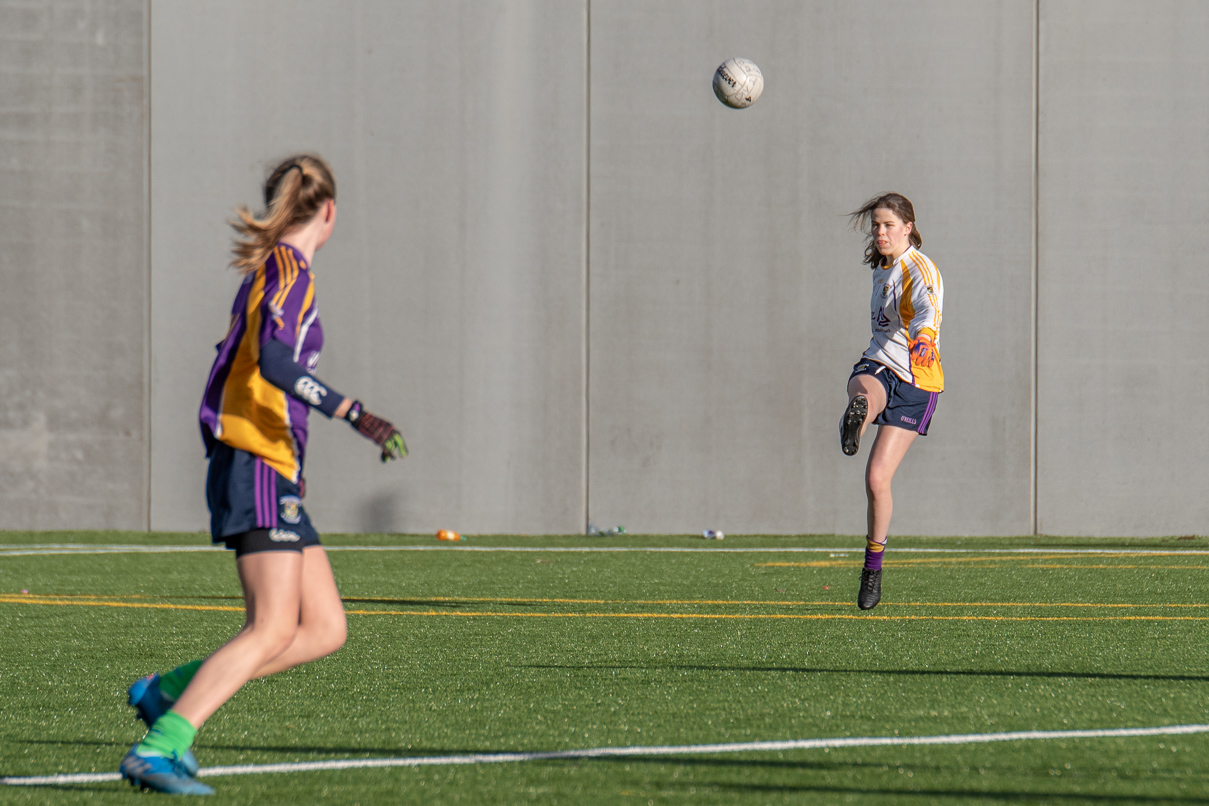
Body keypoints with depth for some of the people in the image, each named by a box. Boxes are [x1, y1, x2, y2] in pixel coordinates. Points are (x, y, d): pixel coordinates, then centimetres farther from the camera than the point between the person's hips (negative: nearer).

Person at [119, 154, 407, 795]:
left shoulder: (273, 269, 19)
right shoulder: (288, 269, -9)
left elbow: (240, 365, 24)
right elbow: (273, 361, -24)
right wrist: (355, 415, -28)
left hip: (273, 474, 10)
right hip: (259, 470, -10)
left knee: (325, 629, 5)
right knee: (273, 631, -16)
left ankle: (168, 692, 6)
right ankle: (158, 748, -22)